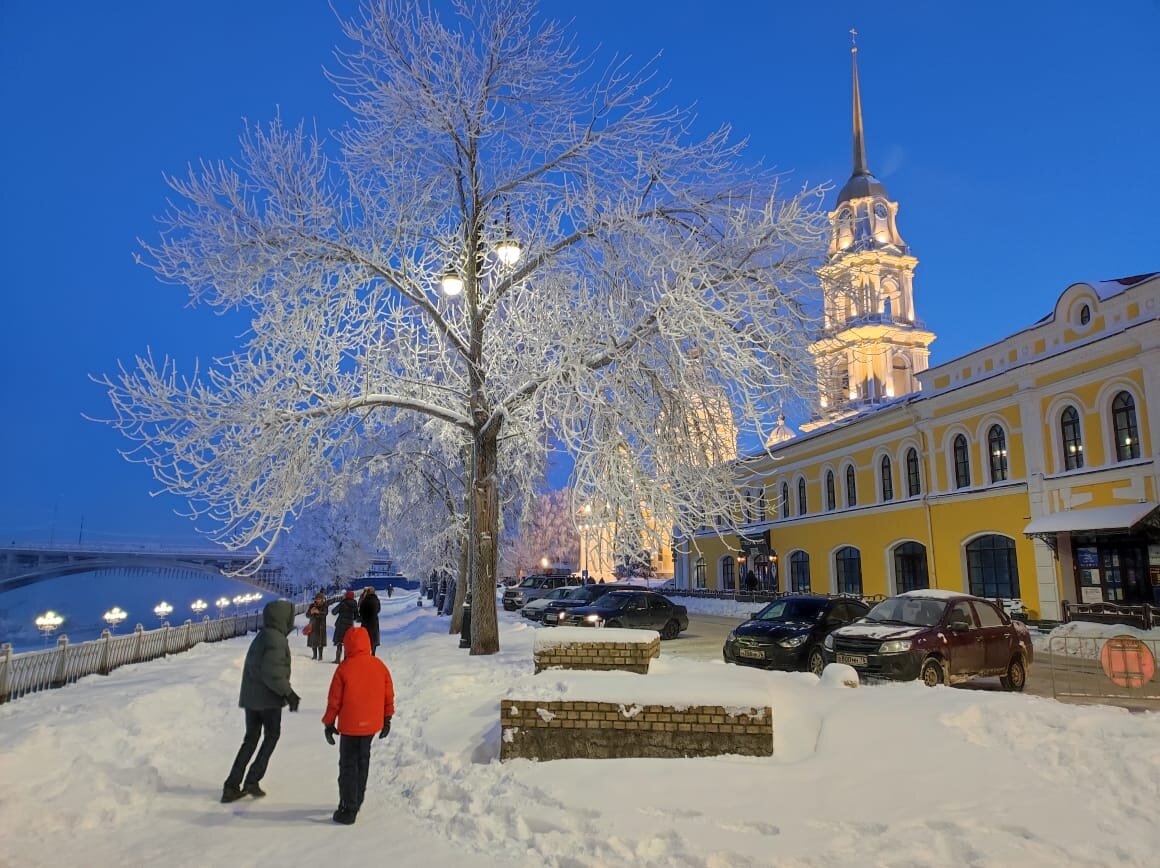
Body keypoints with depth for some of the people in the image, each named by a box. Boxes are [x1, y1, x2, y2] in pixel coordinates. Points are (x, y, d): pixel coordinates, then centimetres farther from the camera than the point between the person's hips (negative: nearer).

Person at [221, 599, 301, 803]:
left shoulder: (261, 637, 12)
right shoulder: (276, 639, -18)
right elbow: (272, 672, -25)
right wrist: (288, 693, -18)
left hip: (250, 696, 8)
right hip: (268, 697, -8)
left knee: (251, 738, 15)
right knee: (271, 736, 9)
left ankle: (232, 786, 13)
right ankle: (252, 780, 5)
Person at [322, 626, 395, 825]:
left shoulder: (344, 668, -15)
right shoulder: (380, 666, -2)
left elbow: (334, 700, -9)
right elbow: (389, 695, 5)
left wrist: (329, 724, 3)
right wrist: (387, 719, 17)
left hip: (350, 726, -4)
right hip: (372, 725, 4)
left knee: (348, 766, 5)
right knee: (363, 762, 20)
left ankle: (348, 809, 5)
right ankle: (356, 801, 32)